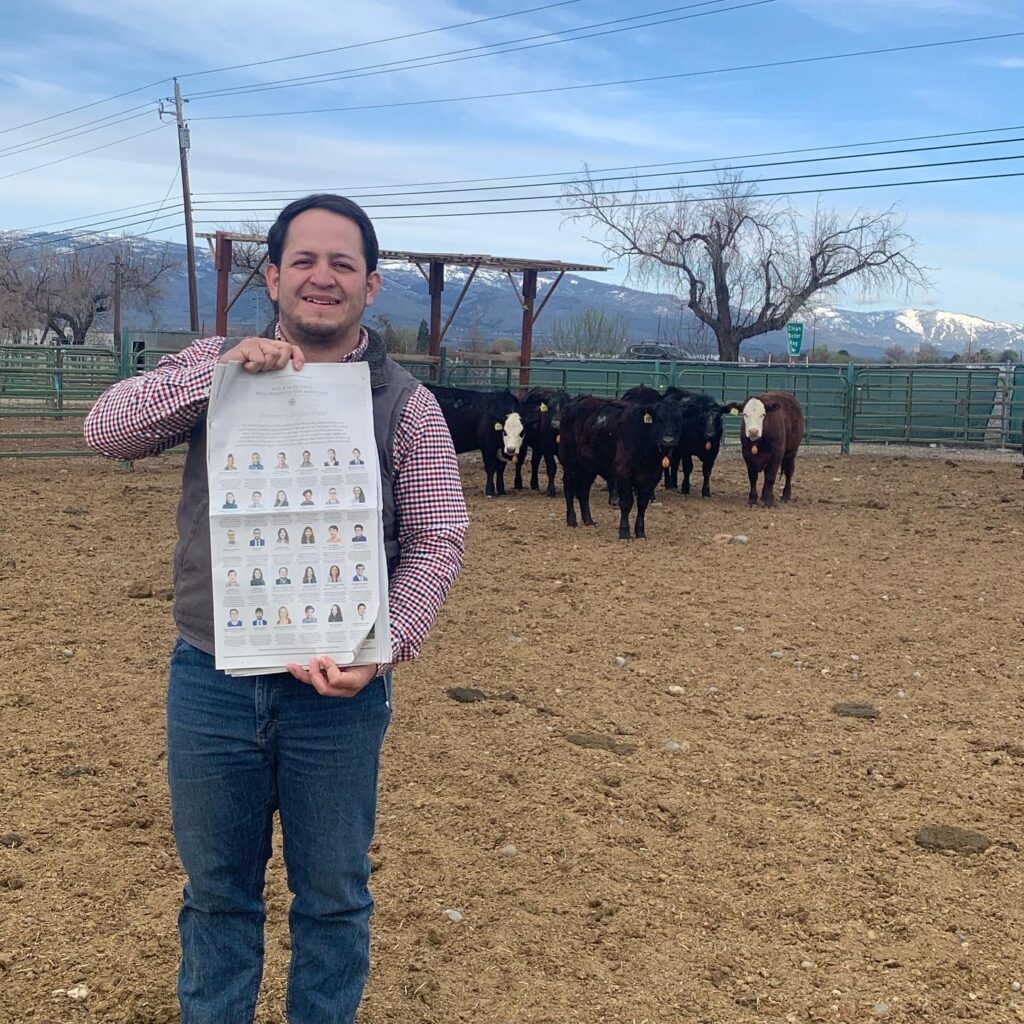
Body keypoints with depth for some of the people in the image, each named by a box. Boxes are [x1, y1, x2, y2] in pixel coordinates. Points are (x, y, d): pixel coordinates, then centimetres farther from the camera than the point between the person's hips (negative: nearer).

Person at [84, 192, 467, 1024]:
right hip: (210, 681, 2)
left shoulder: (405, 402, -3)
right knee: (217, 890, 19)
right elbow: (107, 431, -9)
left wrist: (382, 647, -18)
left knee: (332, 895, 15)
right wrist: (221, 369, -21)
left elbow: (438, 541, -5)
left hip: (337, 691, -1)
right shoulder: (215, 368, 2)